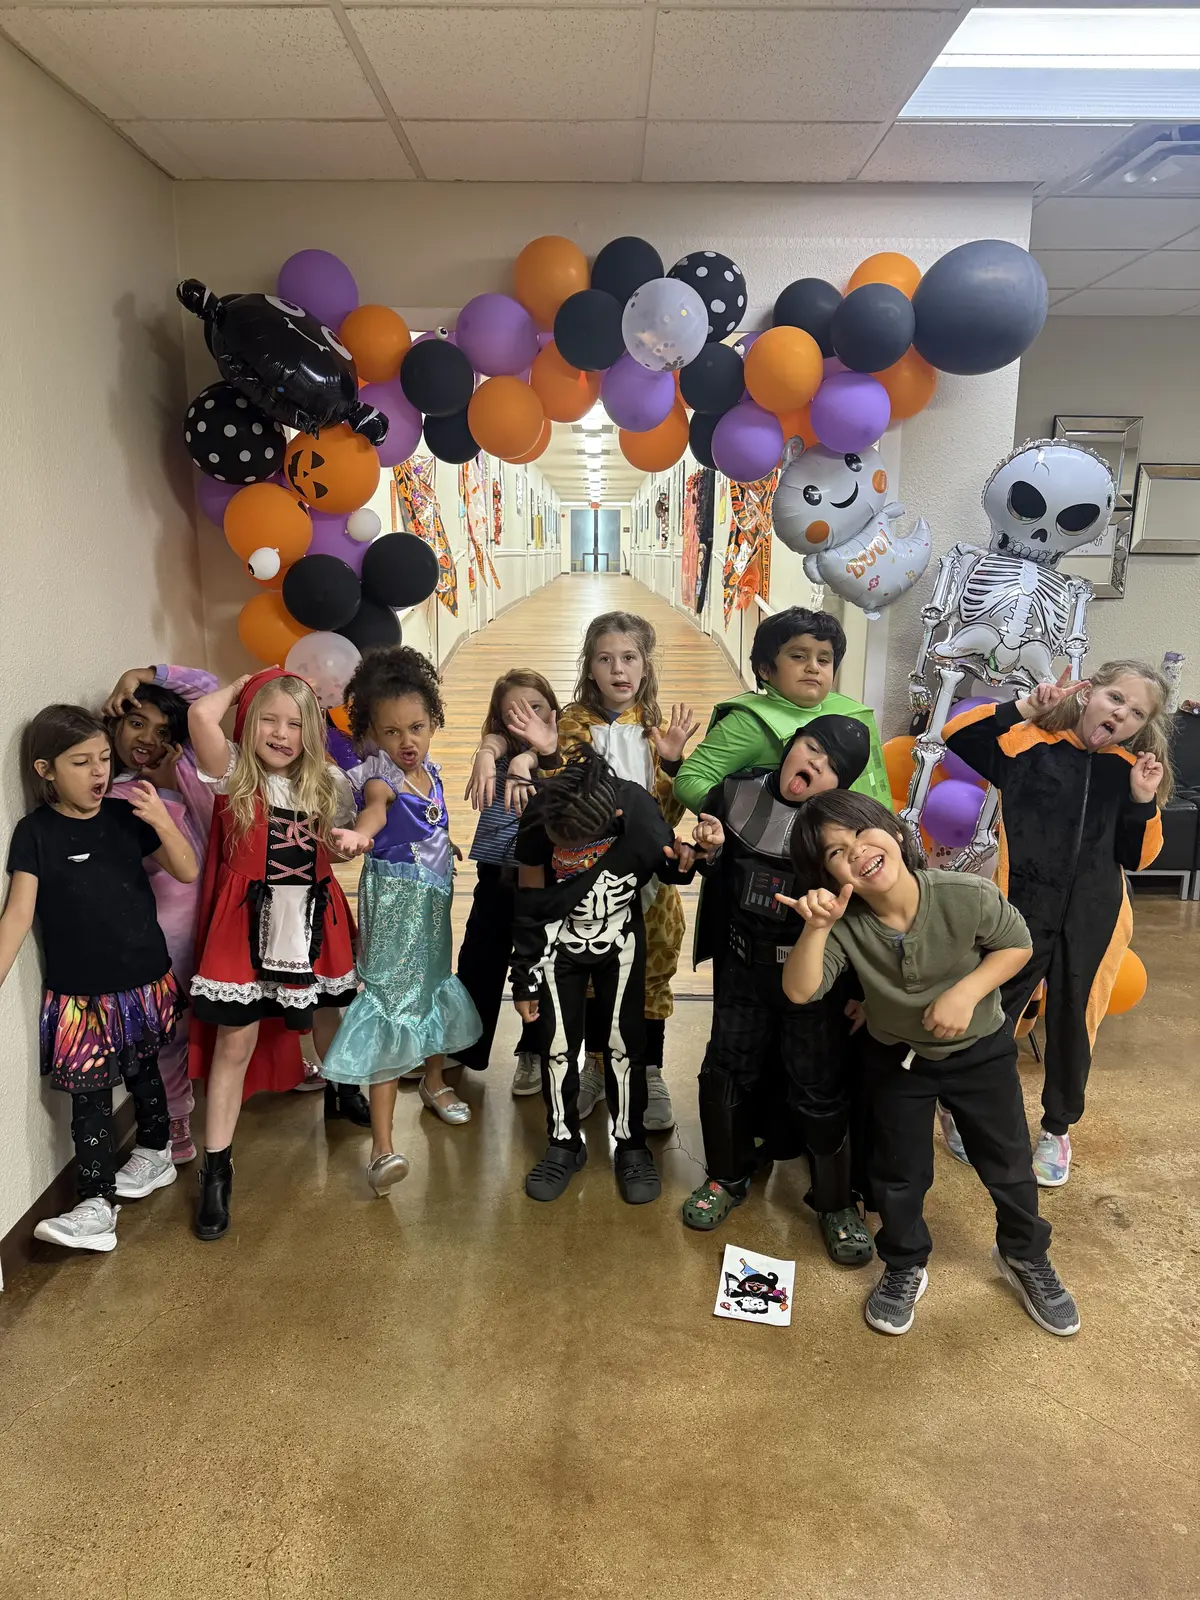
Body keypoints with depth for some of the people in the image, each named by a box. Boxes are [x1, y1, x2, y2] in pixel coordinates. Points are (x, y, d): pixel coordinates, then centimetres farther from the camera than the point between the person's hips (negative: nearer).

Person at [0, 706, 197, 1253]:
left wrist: (162, 822, -18)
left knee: (144, 1072, 20)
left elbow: (188, 872, -3)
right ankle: (97, 1201, 10)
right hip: (81, 995, -2)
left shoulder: (125, 815, -3)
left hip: (146, 981, 3)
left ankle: (155, 1152, 41)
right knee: (91, 1096, 2)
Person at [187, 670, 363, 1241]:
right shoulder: (234, 774, -8)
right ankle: (216, 1171, 12)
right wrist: (240, 685, -9)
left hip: (314, 920, 4)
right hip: (247, 923, -3)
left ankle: (342, 1094, 50)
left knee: (330, 1021, 20)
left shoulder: (328, 782, 3)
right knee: (234, 1043, 0)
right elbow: (201, 715, -27)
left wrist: (351, 840, -7)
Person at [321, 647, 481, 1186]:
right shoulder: (380, 777, -18)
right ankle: (382, 1146, -8)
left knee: (434, 985, 23)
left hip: (435, 897, 8)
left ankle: (435, 1082, 48)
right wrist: (357, 834, -59)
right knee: (390, 1001, -10)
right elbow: (375, 807, -42)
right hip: (393, 899, -7)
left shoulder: (429, 770, 3)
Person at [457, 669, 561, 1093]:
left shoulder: (559, 747, -1)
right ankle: (462, 1046, 32)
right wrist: (484, 756, -51)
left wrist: (546, 744, -39)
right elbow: (493, 742, -26)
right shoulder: (501, 743, -2)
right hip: (498, 874, 2)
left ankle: (531, 1053, 28)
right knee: (478, 963, 11)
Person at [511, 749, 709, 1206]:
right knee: (558, 1046, 5)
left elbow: (665, 865, -7)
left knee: (624, 1043, 5)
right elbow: (528, 906, -13)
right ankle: (564, 1144, 26)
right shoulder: (539, 819, -27)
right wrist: (524, 981, -5)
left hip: (621, 942, 0)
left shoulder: (637, 807, -29)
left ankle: (631, 1145, 25)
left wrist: (681, 864, -32)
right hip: (558, 944, 0)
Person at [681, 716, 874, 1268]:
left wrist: (858, 990, -15)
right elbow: (716, 875, 9)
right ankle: (727, 1176, 39)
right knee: (729, 1070, 13)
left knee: (821, 1088, 6)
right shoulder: (736, 794, -7)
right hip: (742, 965, 3)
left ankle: (836, 1202, 30)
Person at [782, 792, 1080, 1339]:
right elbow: (800, 991, -32)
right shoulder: (846, 924, -26)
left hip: (981, 1050, 0)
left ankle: (1026, 1257, 45)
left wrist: (965, 992, -27)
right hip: (896, 1060, 1)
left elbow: (1017, 946, -13)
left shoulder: (969, 896, -30)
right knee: (898, 1174, 14)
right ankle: (905, 1269, 41)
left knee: (1008, 1164, 15)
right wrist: (816, 927, -46)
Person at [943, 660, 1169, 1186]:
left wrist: (1144, 802, -9)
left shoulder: (1129, 769, 6)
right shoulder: (1030, 742, -2)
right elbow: (957, 735, -12)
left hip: (1095, 921, 3)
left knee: (1073, 1024, 15)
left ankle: (1058, 1128, 37)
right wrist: (1023, 707, -13)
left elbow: (1136, 857, 6)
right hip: (1022, 911, -3)